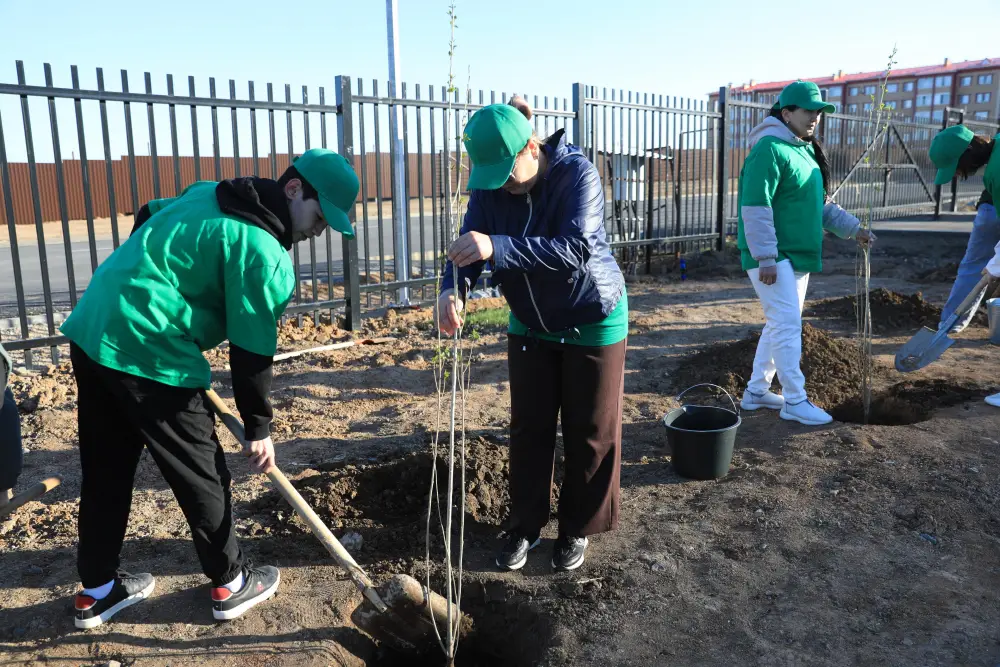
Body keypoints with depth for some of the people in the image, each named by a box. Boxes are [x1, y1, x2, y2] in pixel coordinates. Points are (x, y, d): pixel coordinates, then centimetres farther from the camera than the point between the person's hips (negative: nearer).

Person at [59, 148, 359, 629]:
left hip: (89, 329, 9)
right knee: (202, 474, 8)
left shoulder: (208, 193, 13)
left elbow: (147, 220, 27)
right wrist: (259, 429, 0)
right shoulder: (266, 255, -14)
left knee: (104, 472, 20)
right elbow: (251, 353, -11)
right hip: (148, 356, -9)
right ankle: (230, 584, 26)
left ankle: (97, 591, 36)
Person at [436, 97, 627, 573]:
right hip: (530, 325, 5)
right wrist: (453, 289, -39)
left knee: (590, 432, 7)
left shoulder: (576, 173, -25)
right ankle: (525, 525, 26)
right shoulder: (489, 187, -10)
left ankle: (577, 529, 25)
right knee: (528, 428, 10)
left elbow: (575, 249, -38)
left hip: (593, 323, -4)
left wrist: (497, 247, -49)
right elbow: (468, 247, -16)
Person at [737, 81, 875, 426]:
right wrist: (766, 258, -25)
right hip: (773, 258, -10)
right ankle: (795, 401, 0)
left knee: (780, 324, 14)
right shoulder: (770, 150, -15)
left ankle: (756, 391, 24)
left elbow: (819, 205, 22)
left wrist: (853, 228, 11)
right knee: (788, 324, -9)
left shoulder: (804, 151, 16)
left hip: (797, 256, 10)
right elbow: (756, 208, -22)